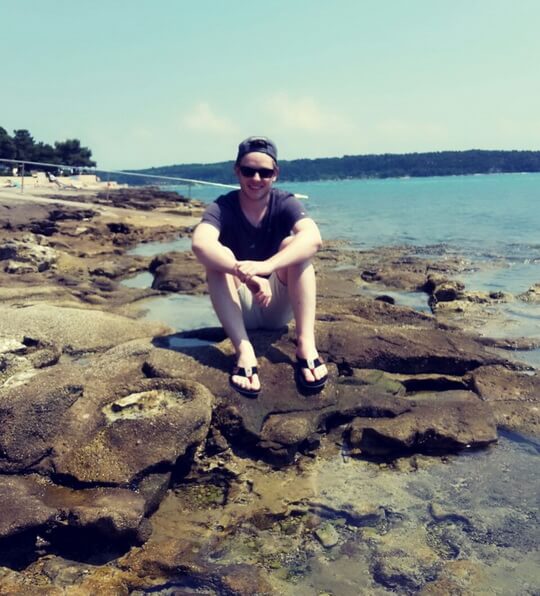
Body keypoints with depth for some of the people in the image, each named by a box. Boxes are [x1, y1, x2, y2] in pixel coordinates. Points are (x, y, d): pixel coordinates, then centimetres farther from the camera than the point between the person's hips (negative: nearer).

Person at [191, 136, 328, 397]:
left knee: (293, 244, -24)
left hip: (280, 306, 1)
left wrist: (266, 265, -49)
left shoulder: (286, 204, -10)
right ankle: (244, 352, -40)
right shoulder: (222, 207, -12)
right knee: (218, 257, -27)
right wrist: (246, 274, -50)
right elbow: (200, 244, -35)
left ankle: (306, 344, -34)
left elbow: (313, 238, -33)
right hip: (240, 308, 0)